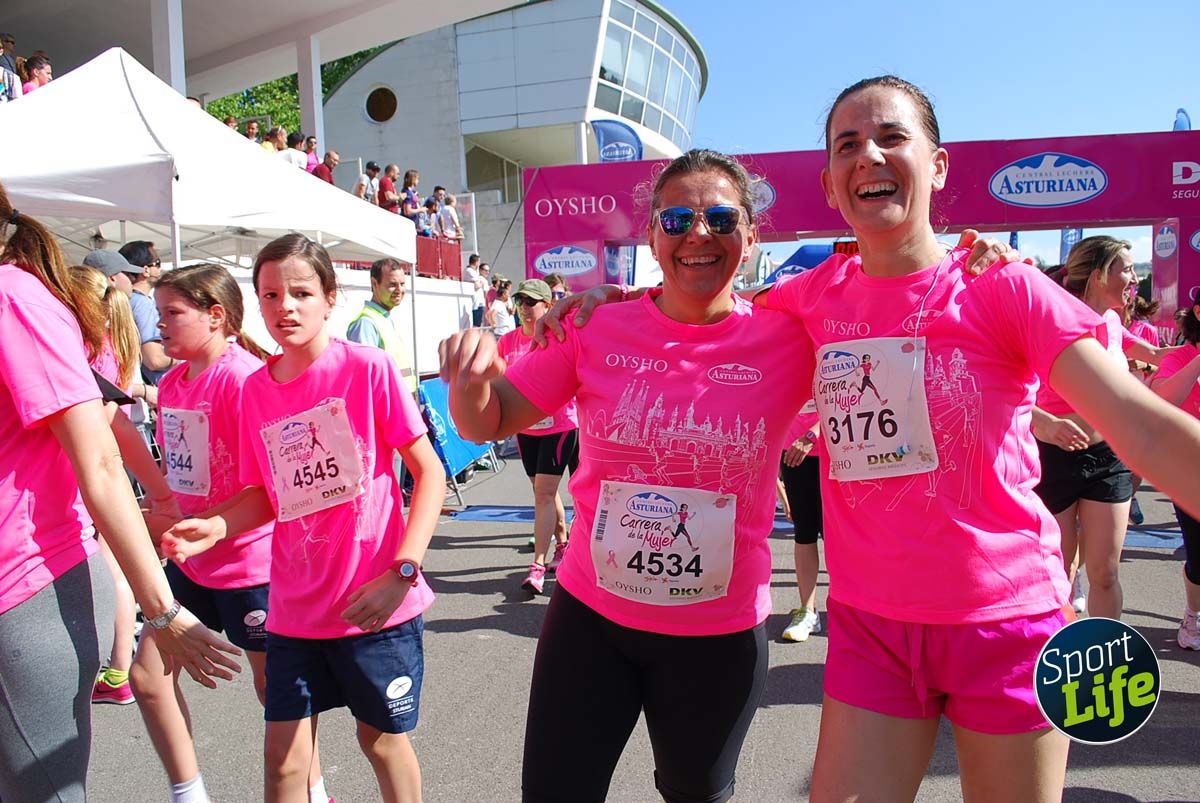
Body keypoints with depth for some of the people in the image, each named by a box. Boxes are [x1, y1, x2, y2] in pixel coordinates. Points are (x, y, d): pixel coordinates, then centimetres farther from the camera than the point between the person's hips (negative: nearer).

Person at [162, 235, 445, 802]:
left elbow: (430, 473, -11)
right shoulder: (255, 389, 3)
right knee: (283, 757, 11)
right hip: (295, 606, 4)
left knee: (382, 738, 14)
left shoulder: (368, 367, -12)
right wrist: (215, 527, -9)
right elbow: (265, 495, 11)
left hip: (375, 602, -4)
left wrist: (402, 572, -19)